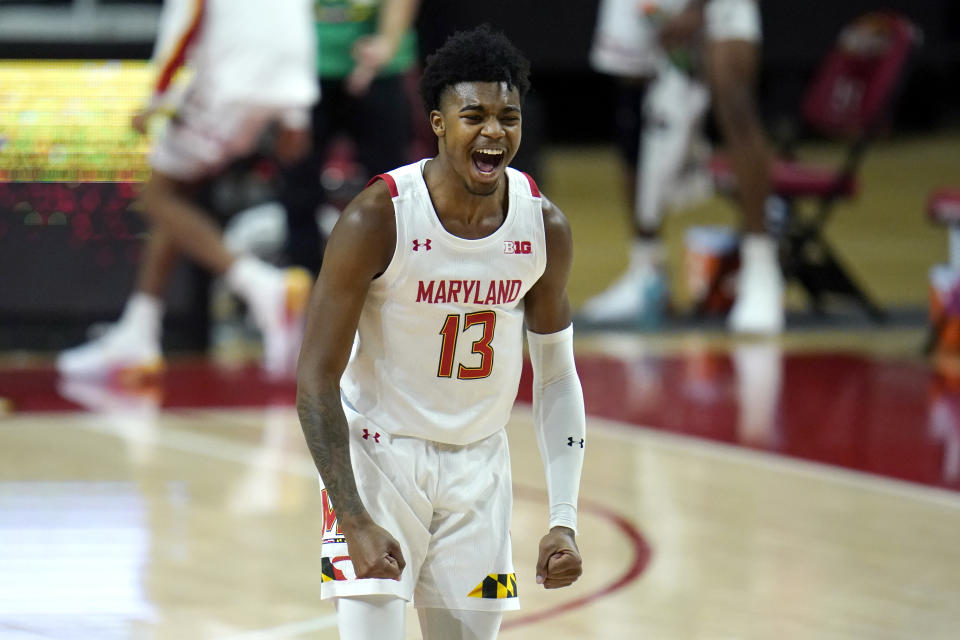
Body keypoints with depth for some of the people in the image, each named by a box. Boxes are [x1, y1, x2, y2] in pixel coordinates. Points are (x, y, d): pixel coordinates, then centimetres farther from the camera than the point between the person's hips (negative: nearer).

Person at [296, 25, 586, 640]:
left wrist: (564, 519, -3)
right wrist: (355, 523, -25)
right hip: (379, 452, -4)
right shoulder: (377, 219, -21)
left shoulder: (545, 226, -7)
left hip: (479, 462, 4)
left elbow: (557, 375, 5)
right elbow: (317, 378, -18)